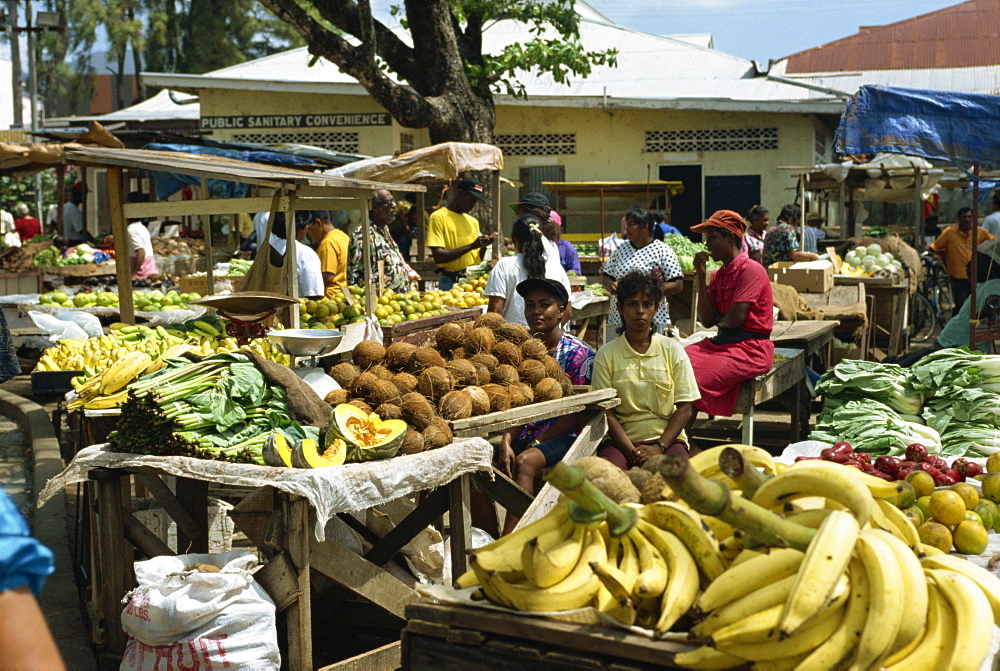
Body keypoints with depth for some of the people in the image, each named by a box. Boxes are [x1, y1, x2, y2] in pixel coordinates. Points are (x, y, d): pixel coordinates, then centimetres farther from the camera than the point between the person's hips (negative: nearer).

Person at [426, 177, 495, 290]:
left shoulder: (473, 221, 18)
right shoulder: (438, 217, -2)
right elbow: (438, 256, -13)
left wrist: (483, 246, -1)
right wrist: (471, 246, -15)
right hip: (451, 283, -5)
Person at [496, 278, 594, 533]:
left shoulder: (578, 353, -3)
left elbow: (574, 414, -8)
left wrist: (536, 443, -13)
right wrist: (507, 440, -11)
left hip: (563, 437, -5)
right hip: (523, 437, 5)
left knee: (525, 462, -34)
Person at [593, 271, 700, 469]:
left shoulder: (672, 350, 8)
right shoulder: (606, 355, 6)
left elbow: (685, 408, 5)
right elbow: (607, 413, 1)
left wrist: (659, 447, -10)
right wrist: (631, 451, -15)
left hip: (666, 438, 1)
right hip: (621, 440, 0)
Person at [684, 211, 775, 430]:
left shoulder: (751, 270, -11)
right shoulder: (719, 274, 15)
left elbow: (735, 318, -18)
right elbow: (707, 320, 5)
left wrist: (719, 321, 5)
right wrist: (701, 276, 2)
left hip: (750, 349, -8)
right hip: (721, 343, 8)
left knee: (693, 379, -25)